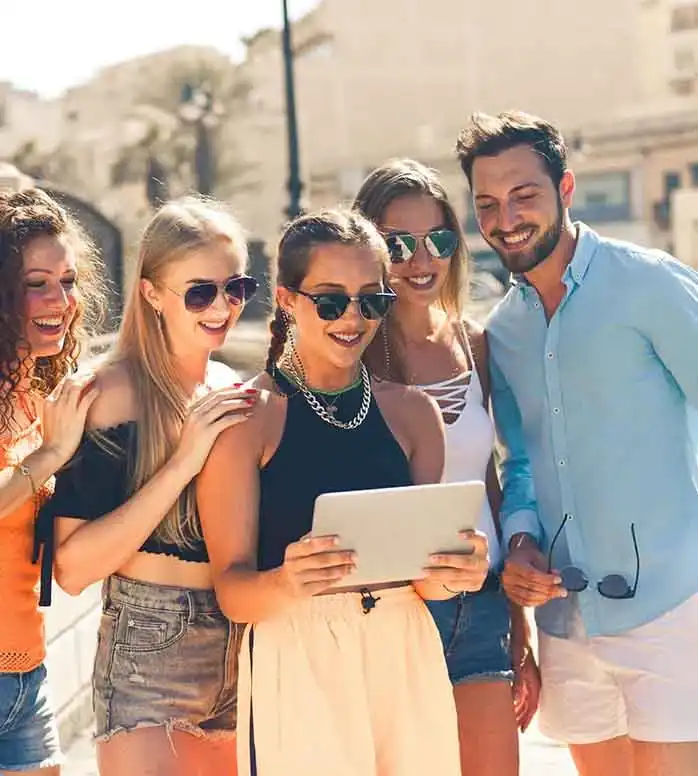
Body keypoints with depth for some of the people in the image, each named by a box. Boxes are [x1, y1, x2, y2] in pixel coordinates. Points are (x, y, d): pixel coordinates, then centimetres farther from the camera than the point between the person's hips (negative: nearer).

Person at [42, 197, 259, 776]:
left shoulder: (236, 394, 7)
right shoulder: (116, 392, -11)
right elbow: (72, 569, -18)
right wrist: (183, 461, -21)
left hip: (244, 655, 6)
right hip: (148, 651, -6)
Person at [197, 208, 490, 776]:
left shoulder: (412, 411, 7)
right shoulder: (246, 415, -5)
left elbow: (424, 574, 11)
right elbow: (232, 590, -8)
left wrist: (453, 574, -11)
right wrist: (286, 584, -29)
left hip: (406, 658, 4)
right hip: (296, 667, -4)